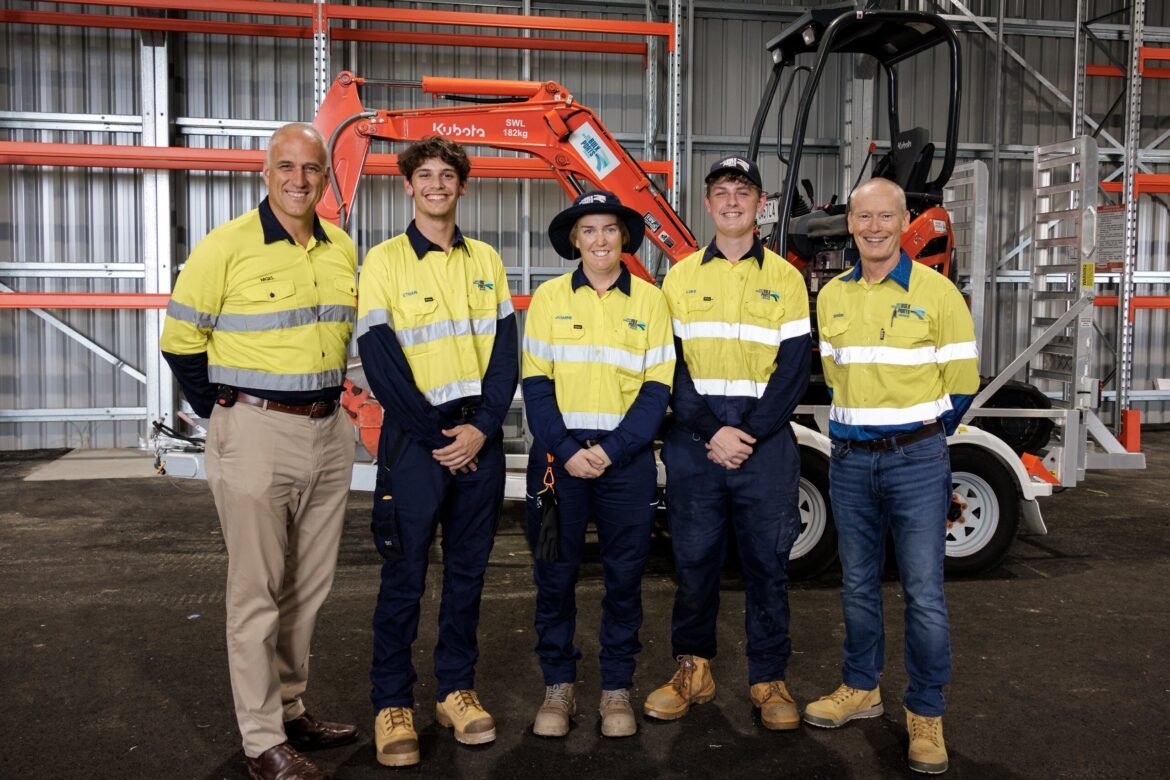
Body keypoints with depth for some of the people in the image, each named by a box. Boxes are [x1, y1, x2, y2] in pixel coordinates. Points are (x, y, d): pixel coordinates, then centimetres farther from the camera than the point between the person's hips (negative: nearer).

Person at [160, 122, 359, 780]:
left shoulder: (342, 250, 8)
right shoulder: (228, 245, -9)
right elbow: (181, 337, -3)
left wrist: (327, 400, 13)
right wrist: (221, 413, -2)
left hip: (330, 434, 6)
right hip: (257, 434, -6)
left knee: (310, 586, 14)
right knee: (258, 591, 1)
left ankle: (292, 709, 29)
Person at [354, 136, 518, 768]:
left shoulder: (485, 260, 11)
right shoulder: (384, 262, -2)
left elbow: (505, 352, 6)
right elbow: (380, 361, -8)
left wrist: (482, 427, -8)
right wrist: (435, 437, -11)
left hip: (480, 438, 4)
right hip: (415, 439, -4)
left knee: (467, 570, 10)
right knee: (404, 576, 1)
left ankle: (457, 689, 23)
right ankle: (392, 703, 13)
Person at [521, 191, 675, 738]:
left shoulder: (649, 300, 4)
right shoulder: (549, 297, 4)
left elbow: (657, 387, 0)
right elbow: (535, 383, 0)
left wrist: (613, 450, -12)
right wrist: (565, 451, -12)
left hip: (627, 458, 0)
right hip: (558, 454, 0)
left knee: (624, 575, 6)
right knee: (555, 574, 5)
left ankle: (617, 688, 19)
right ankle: (558, 686, 19)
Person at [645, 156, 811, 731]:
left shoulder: (784, 277, 6)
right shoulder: (681, 277, 8)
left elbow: (794, 366, 0)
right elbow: (670, 366, 2)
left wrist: (750, 433, -11)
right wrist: (710, 433, -11)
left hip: (765, 439, 0)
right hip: (693, 439, 1)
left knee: (767, 561, 4)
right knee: (694, 558, 6)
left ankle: (769, 679, 17)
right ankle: (694, 668, 22)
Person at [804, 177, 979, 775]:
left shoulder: (935, 292, -6)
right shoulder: (831, 296, 7)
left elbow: (962, 382, -2)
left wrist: (917, 435, 3)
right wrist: (857, 430, 11)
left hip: (916, 460, -4)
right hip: (850, 459, 4)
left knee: (923, 592, -2)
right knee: (858, 585, 14)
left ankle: (925, 714, 11)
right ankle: (861, 689, 29)